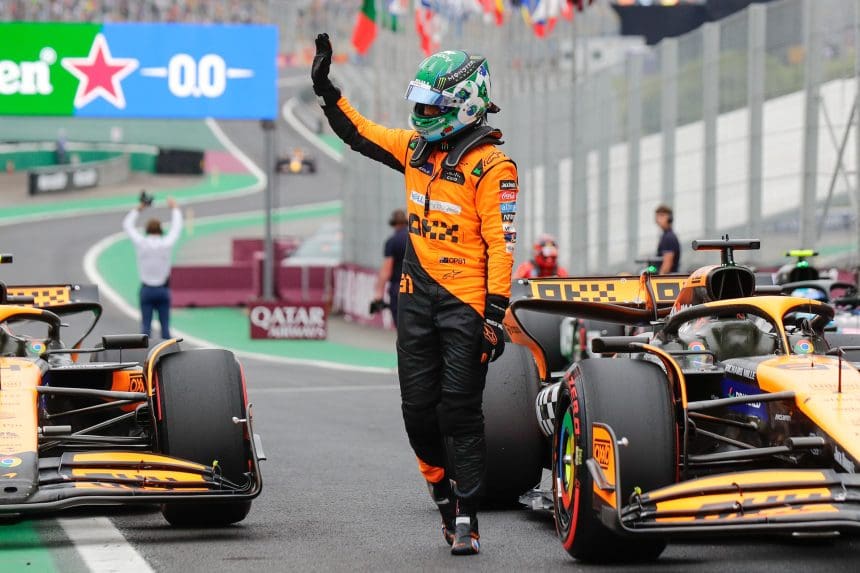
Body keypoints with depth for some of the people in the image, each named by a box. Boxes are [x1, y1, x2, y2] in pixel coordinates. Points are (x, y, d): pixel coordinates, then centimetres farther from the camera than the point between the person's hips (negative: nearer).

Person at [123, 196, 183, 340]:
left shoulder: (141, 243, -8)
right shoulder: (167, 244, -8)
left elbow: (127, 225, 8)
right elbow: (176, 227, 11)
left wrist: (138, 209, 19)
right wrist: (174, 208, 26)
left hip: (146, 289, 0)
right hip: (163, 289, 0)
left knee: (146, 326, 1)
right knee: (165, 325, 4)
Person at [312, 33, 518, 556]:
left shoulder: (491, 164, -11)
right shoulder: (417, 145, 9)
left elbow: (501, 244, -15)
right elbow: (360, 134, 26)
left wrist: (496, 315, -19)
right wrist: (327, 91, 18)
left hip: (466, 301, -7)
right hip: (417, 297, 7)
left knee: (461, 411, -7)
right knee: (419, 408, 7)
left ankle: (466, 519, -3)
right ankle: (446, 498, 22)